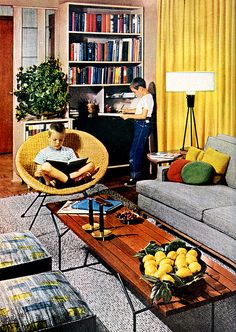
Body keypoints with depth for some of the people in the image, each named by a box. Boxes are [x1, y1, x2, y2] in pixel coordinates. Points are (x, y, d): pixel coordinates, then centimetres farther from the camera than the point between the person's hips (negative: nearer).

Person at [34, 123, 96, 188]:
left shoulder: (69, 151, 27)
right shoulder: (43, 153, 20)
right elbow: (37, 173, 13)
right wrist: (38, 173, -13)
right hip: (51, 178, -3)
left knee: (91, 164, -18)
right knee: (45, 166, -38)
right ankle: (70, 182, -40)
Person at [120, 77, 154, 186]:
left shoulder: (147, 97, -16)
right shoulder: (143, 97, 14)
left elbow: (143, 115, -21)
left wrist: (128, 116, -17)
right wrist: (127, 110, 12)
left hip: (143, 125, -10)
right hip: (139, 125, 10)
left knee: (134, 152, -8)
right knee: (139, 151, 14)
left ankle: (135, 178, -3)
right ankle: (139, 174, 22)